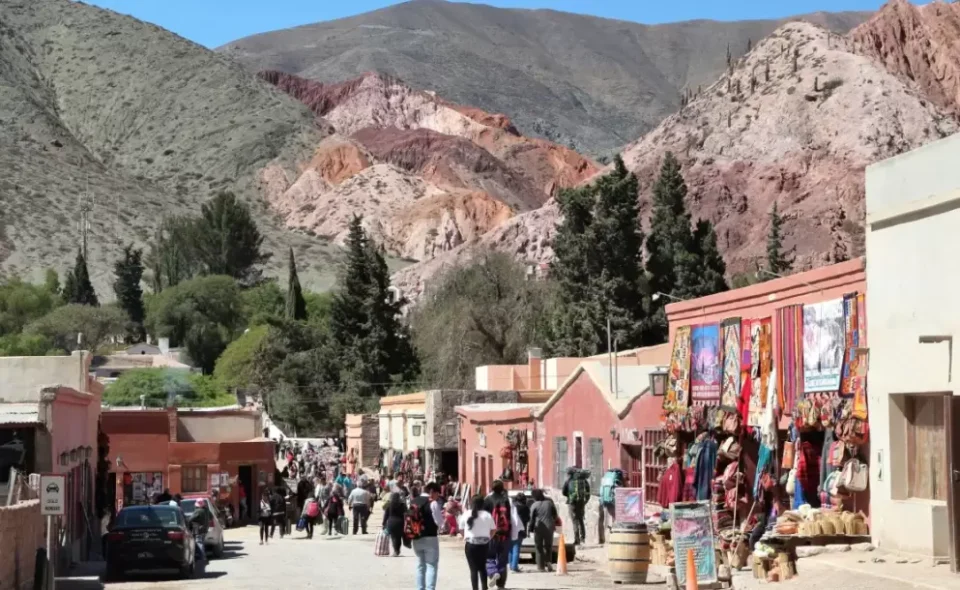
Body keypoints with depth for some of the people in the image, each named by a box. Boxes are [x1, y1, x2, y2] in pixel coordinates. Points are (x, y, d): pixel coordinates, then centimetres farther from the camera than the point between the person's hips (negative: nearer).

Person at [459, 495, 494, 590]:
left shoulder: (466, 515, -2)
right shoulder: (487, 515, 0)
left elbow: (461, 529, 2)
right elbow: (493, 530, 2)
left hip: (470, 544, -2)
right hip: (484, 544, 2)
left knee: (473, 569, 1)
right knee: (482, 567, 17)